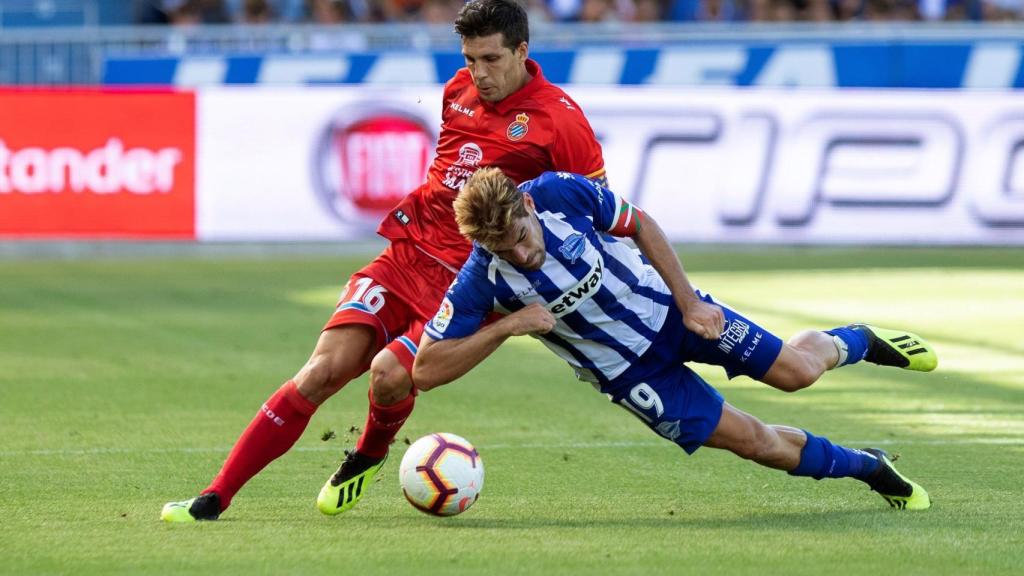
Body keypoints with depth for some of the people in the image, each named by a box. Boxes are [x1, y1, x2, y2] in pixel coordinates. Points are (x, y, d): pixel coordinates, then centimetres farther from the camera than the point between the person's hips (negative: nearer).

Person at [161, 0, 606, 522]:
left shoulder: (558, 118, -10)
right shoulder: (460, 90, 8)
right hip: (406, 255, 4)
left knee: (389, 372, -26)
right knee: (327, 365, -13)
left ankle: (371, 454, 12)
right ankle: (215, 497, -12)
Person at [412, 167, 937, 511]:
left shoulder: (560, 192, -26)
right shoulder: (482, 282, -28)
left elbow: (640, 226, -7)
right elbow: (426, 370, -27)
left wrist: (688, 301, -9)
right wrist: (508, 326, -36)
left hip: (663, 306, 1)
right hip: (629, 371, 0)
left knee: (796, 371, 2)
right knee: (757, 443, -2)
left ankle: (859, 343, 40)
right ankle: (869, 468, 26)